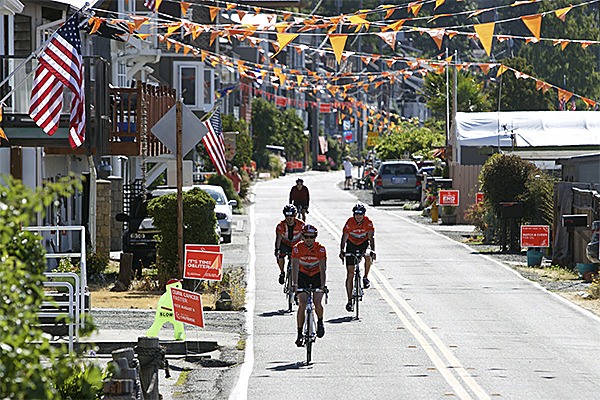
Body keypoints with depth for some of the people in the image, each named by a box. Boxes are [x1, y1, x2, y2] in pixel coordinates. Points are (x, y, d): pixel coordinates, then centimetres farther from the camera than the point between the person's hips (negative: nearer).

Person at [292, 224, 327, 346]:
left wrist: (323, 285, -37)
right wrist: (294, 285, -37)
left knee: (317, 302, -15)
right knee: (302, 305, -12)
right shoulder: (298, 248, -20)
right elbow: (295, 267, -26)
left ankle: (320, 322, 16)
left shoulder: (320, 249, -21)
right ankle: (299, 334, -7)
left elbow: (322, 268, -27)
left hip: (317, 276, 0)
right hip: (303, 276, 0)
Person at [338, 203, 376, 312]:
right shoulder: (350, 222, -19)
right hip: (351, 245, 0)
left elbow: (371, 237, -24)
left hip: (363, 244, 0)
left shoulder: (368, 222, -18)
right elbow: (344, 237, -23)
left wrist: (373, 251, -38)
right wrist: (342, 251, -36)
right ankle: (349, 301, -1)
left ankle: (366, 278, -9)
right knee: (350, 274, -5)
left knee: (368, 257, -36)